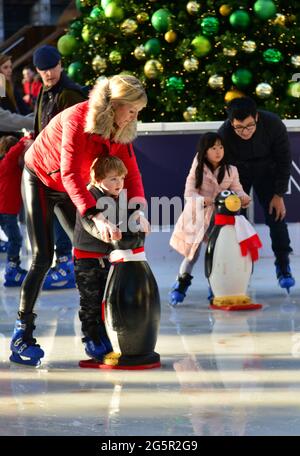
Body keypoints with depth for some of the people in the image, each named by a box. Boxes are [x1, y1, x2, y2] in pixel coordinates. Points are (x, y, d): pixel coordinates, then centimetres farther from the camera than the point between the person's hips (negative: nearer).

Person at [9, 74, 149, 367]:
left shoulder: (120, 129, -10)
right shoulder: (77, 119, -33)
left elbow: (130, 170, -10)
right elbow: (70, 174, -41)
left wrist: (138, 207, -29)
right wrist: (97, 217, -52)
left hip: (70, 189, 7)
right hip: (40, 180, -7)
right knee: (42, 258, -14)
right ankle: (22, 335, -9)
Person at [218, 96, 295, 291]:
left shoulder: (274, 125, -31)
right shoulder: (224, 134, -33)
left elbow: (284, 161, -16)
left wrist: (279, 195, -14)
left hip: (266, 169, 0)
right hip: (238, 171, 0)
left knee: (276, 214, -9)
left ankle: (283, 267, -2)